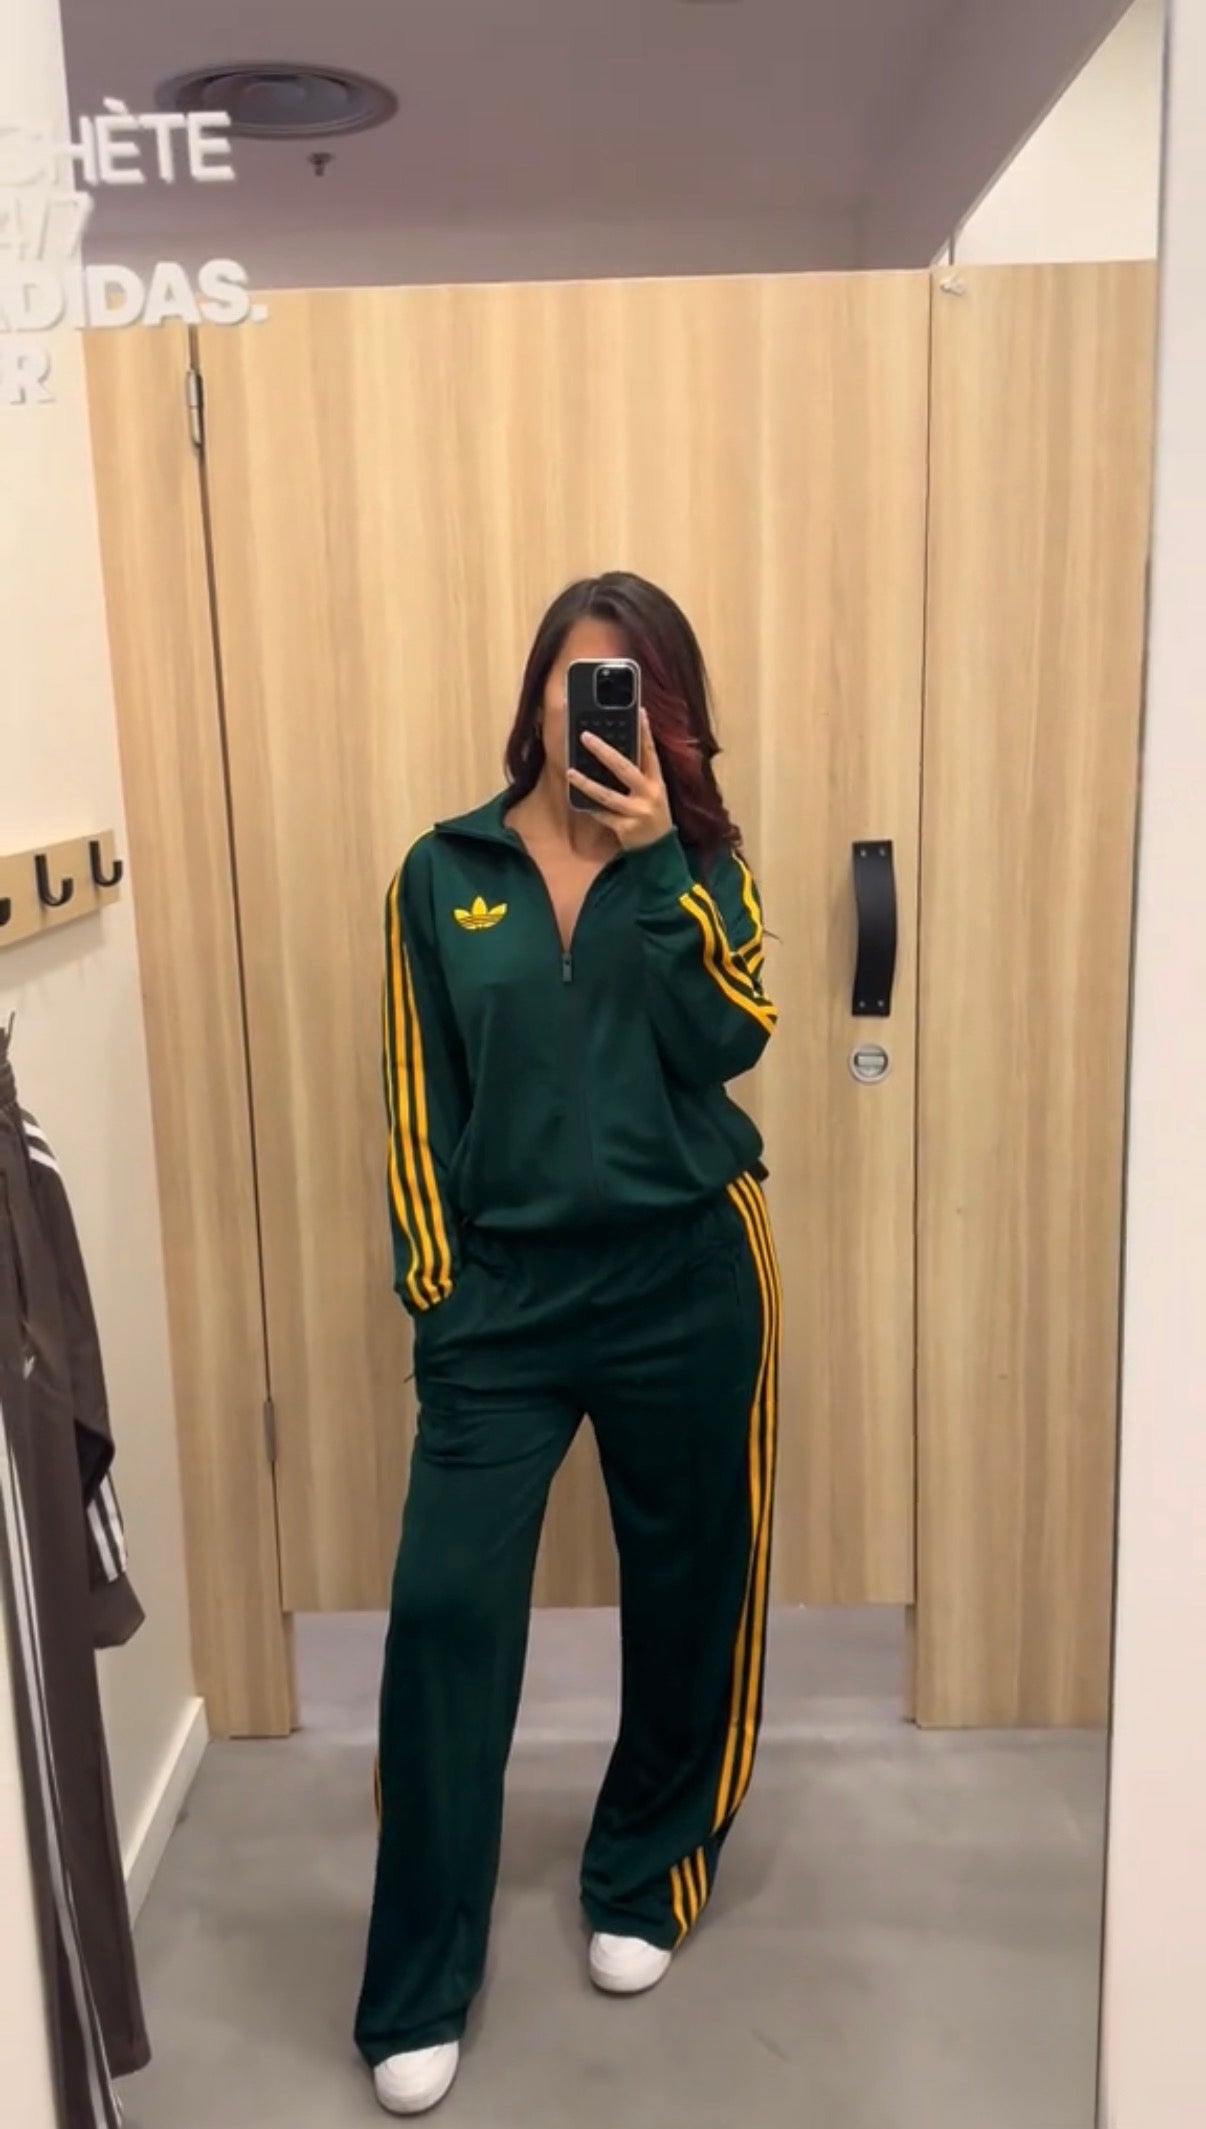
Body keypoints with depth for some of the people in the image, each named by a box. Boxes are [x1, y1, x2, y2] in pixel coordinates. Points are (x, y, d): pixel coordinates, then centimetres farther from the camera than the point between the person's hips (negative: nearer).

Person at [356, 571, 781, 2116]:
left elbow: (724, 1041, -12)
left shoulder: (699, 864, 4)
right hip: (505, 1288, 0)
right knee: (444, 1606, -3)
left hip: (685, 1281, 1)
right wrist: (433, 1283, 0)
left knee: (686, 1594, 12)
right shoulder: (443, 872, 3)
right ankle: (417, 1991, 15)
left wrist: (655, 859, -18)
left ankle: (646, 1883, 38)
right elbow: (420, 1099, 4)